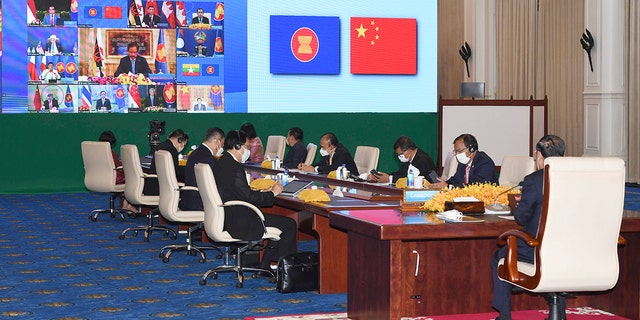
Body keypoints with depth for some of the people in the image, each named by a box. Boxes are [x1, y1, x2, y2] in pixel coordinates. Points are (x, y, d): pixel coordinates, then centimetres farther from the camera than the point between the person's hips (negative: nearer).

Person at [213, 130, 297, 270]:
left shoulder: (221, 163, 10)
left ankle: (265, 265, 20)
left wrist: (264, 192, 10)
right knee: (289, 224, -5)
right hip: (238, 223, -11)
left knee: (280, 222, 22)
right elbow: (250, 198, -21)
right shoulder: (234, 168, -21)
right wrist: (272, 193, -7)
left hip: (228, 218, 11)